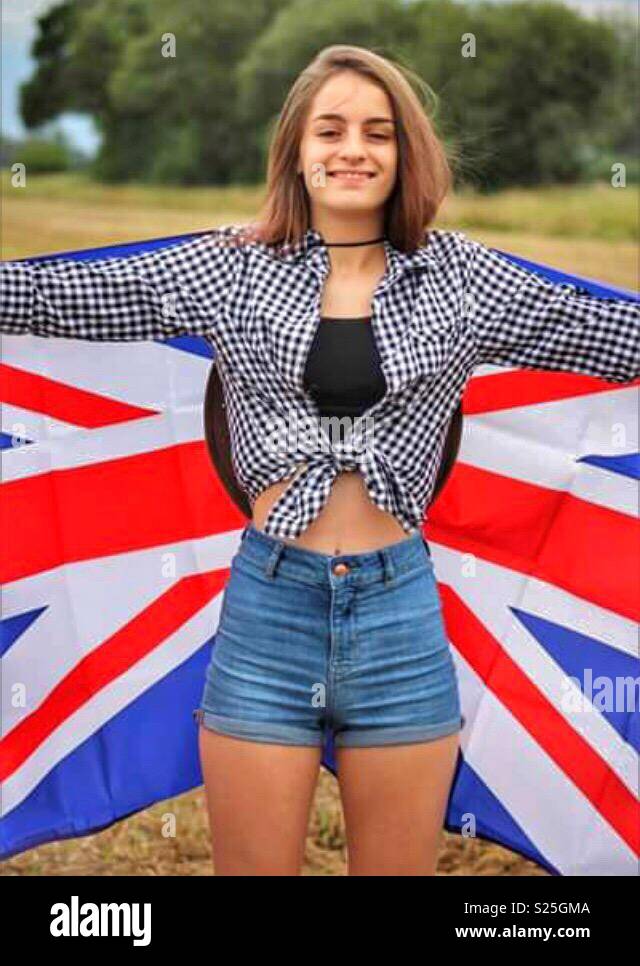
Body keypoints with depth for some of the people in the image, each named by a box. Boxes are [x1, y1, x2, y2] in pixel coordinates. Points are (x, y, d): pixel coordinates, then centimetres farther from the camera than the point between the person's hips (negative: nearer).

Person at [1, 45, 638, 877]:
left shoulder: (459, 277, 3)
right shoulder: (231, 268, 1)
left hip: (399, 607, 1)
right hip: (267, 602, 0)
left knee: (400, 864, 12)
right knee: (253, 863, 10)